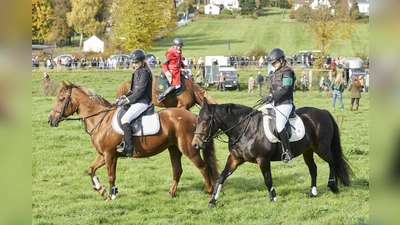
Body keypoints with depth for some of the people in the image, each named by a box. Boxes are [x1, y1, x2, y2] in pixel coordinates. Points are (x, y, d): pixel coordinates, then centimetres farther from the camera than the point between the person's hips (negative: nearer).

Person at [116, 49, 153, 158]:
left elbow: (140, 91, -19)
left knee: (125, 119, -26)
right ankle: (124, 142, 17)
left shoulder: (144, 73, -13)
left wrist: (127, 100, -20)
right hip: (135, 101, 11)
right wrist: (124, 96, 7)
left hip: (142, 102, -11)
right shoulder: (138, 72, 16)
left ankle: (128, 148, -28)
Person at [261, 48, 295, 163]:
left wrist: (271, 95, -27)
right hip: (274, 104, 10)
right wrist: (269, 97, 5)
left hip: (285, 104, -10)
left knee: (279, 126, -26)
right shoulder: (275, 72, 18)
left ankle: (288, 152, -21)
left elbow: (285, 89, -20)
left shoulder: (287, 72, -9)